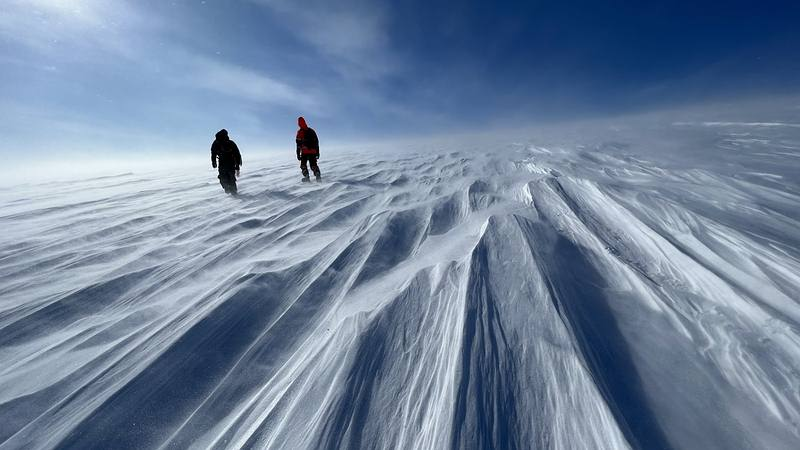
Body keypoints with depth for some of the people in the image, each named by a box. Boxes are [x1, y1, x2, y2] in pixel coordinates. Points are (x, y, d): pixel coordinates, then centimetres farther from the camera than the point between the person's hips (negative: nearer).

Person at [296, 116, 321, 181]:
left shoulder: (300, 132, -2)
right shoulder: (311, 130, 11)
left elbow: (298, 144, -5)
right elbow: (316, 142, 12)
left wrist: (298, 154, -1)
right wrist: (317, 152, 17)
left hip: (304, 152, -4)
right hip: (313, 152, 4)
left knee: (303, 165, 11)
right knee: (314, 165, 11)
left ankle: (306, 177, -3)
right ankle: (318, 175, -9)